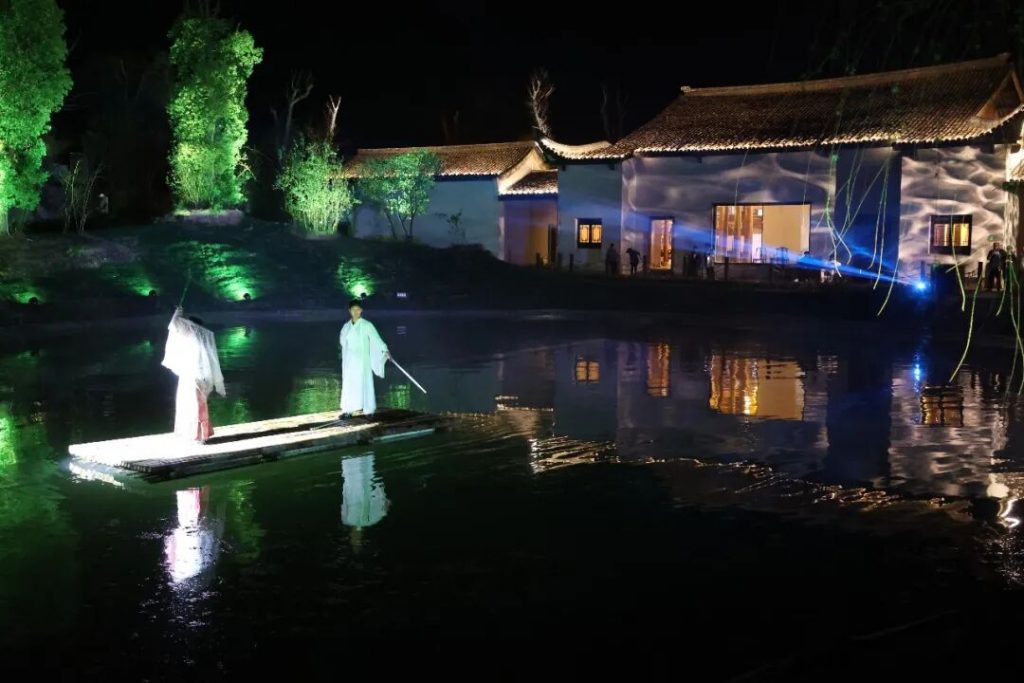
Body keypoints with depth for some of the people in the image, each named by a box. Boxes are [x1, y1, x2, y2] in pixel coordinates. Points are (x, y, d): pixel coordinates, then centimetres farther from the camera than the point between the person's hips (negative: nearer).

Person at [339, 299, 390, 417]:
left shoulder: (367, 325, -6)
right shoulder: (346, 326, 8)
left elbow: (376, 338, -16)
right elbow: (342, 341, 21)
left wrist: (385, 351, -28)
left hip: (362, 359, -4)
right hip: (349, 360, 4)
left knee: (364, 383, -4)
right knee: (349, 384, 3)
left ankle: (368, 409, 1)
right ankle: (348, 410, 6)